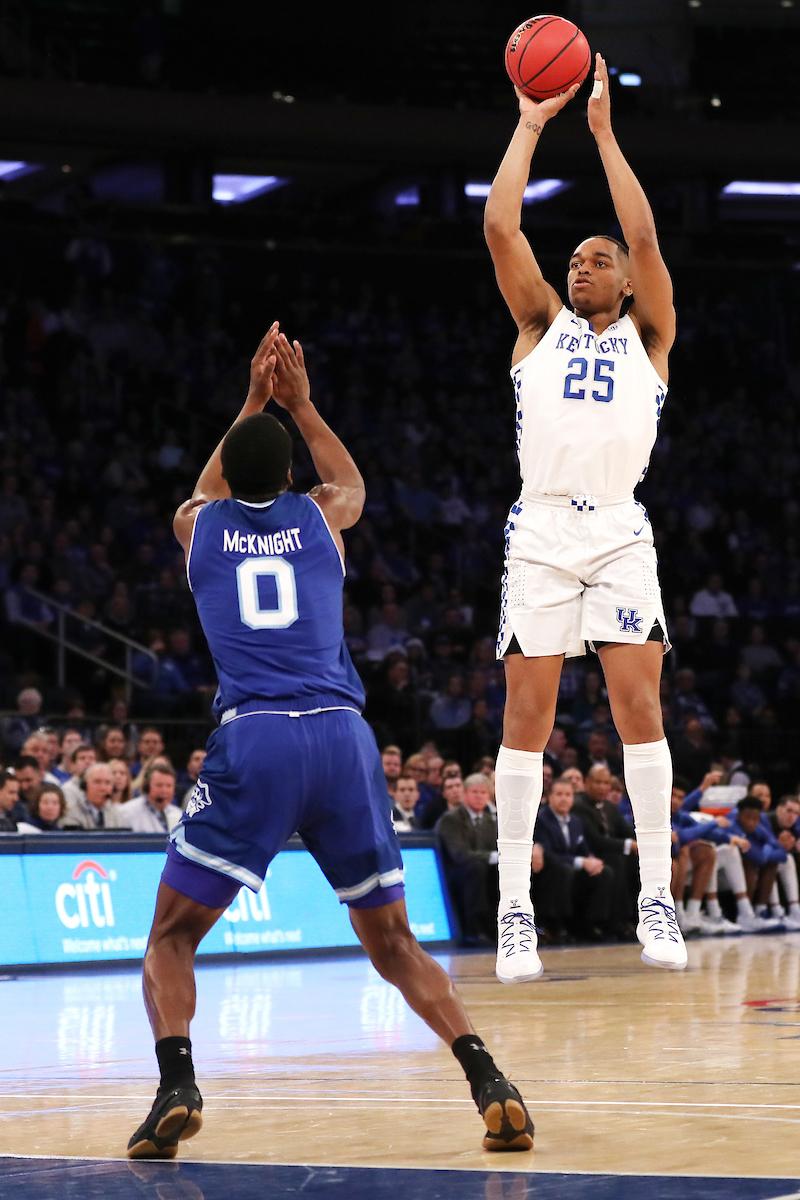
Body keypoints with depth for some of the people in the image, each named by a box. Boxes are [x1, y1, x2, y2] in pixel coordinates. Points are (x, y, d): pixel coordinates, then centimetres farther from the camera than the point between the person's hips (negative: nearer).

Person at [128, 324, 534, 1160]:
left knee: (171, 936, 9)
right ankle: (489, 1081, -5)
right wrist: (300, 406, 53)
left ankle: (176, 1085, -17)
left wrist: (251, 404, 50)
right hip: (343, 737, 2)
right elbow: (350, 483, 44)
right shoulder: (320, 516, 17)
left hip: (253, 743, -2)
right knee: (390, 941, 14)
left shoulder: (197, 525, 16)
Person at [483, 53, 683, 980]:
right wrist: (530, 126, 9)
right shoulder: (541, 324, 15)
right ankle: (515, 909, -2)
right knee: (527, 714, -2)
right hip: (541, 531, 1)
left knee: (638, 704, -8)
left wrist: (602, 128, 3)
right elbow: (499, 224, 5)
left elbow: (645, 236, -1)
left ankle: (656, 899, -5)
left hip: (620, 533, -1)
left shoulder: (648, 335, 13)